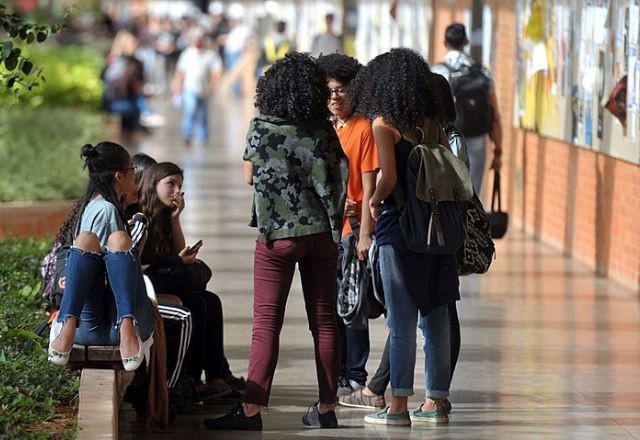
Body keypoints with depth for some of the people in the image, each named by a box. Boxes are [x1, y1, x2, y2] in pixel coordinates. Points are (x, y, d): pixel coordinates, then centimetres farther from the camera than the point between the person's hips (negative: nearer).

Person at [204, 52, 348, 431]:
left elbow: (249, 176, 4)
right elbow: (339, 180, 3)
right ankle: (327, 408, 11)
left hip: (278, 234, -3)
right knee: (324, 321, 8)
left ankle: (252, 410, -9)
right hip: (322, 232, 3)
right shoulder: (324, 130, 0)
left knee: (267, 324, -4)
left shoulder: (262, 127, -6)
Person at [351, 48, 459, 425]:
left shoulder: (384, 124, -9)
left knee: (402, 322, -1)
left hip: (398, 226, -5)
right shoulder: (432, 122, 8)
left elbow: (388, 177, -17)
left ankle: (399, 405, 3)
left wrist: (375, 201, 0)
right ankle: (436, 402, 15)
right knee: (436, 319, 9)